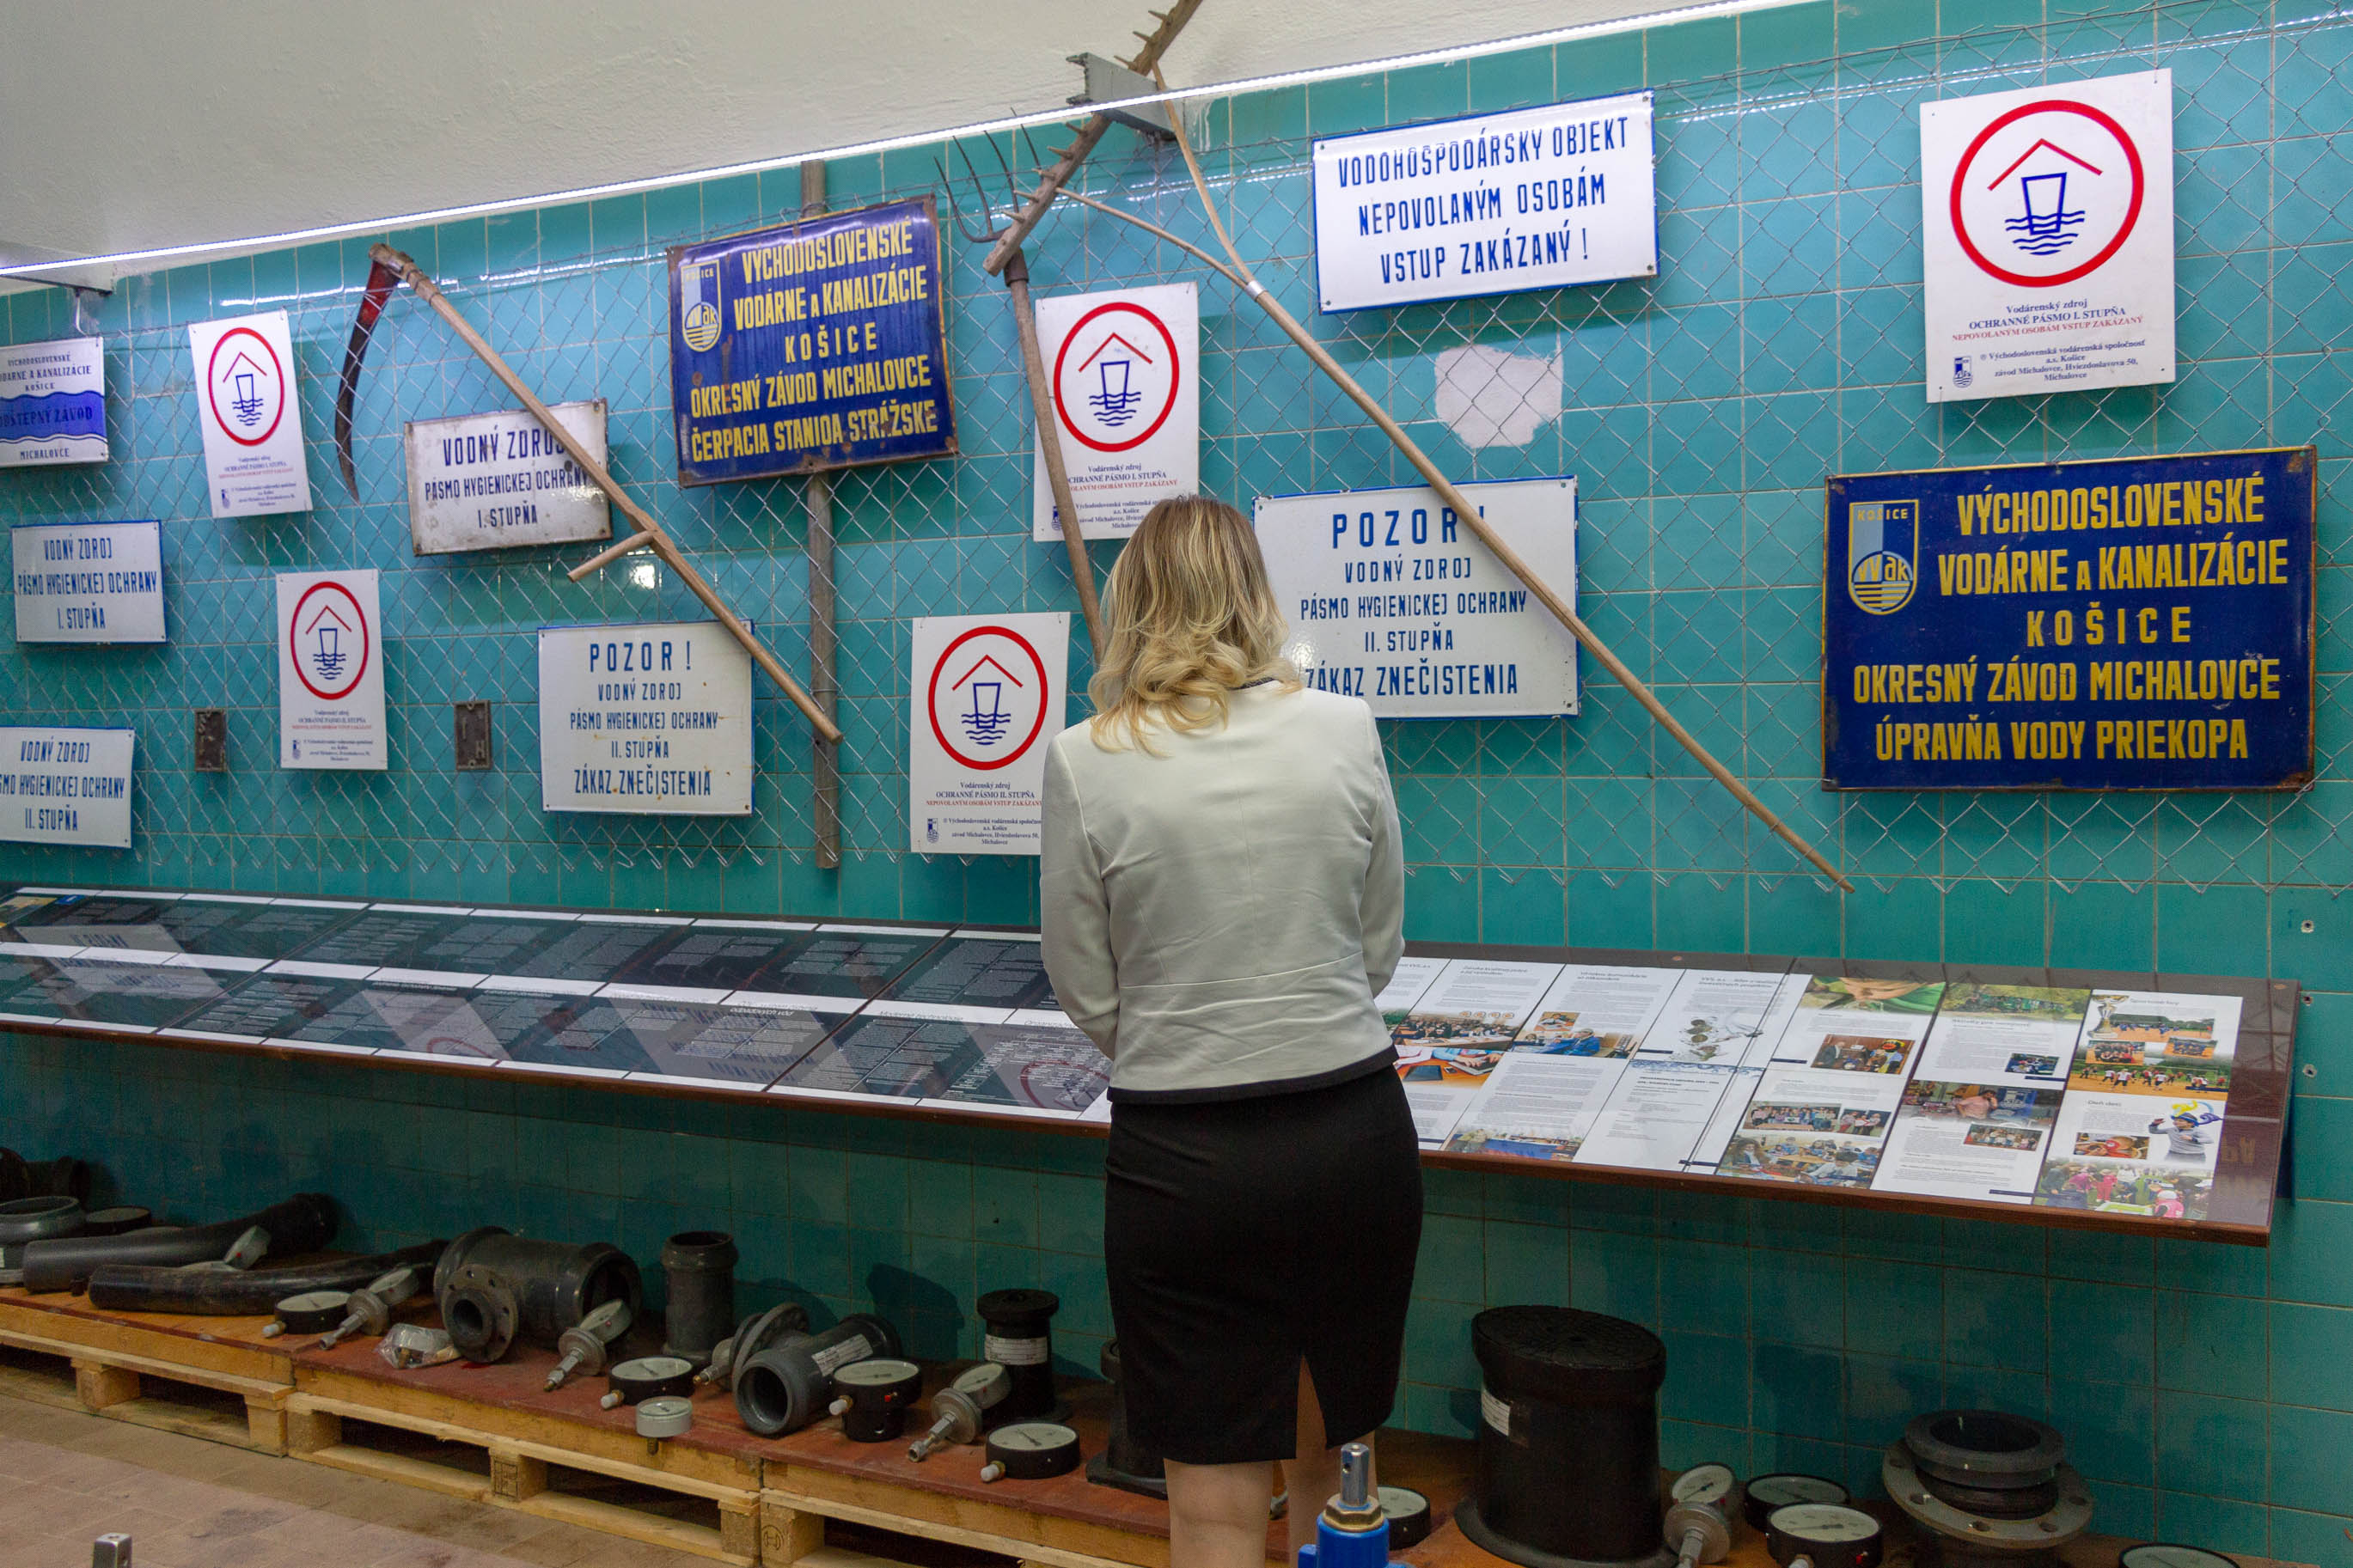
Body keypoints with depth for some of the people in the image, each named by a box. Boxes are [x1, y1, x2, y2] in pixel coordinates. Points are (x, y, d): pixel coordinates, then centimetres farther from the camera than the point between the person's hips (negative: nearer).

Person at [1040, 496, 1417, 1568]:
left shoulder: (1087, 762, -10)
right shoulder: (1343, 729, -4)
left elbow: (1087, 990, -2)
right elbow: (1380, 944, 6)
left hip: (1183, 1152, -2)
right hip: (1354, 1130, 3)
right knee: (1333, 1464, 25)